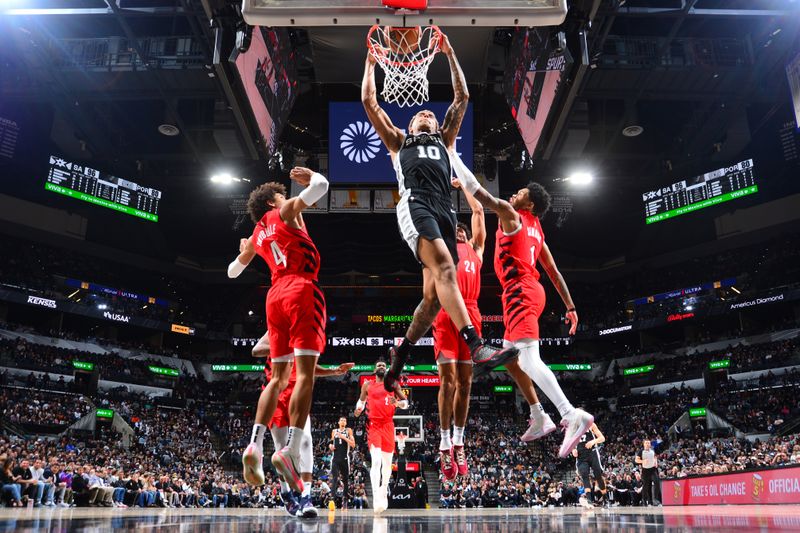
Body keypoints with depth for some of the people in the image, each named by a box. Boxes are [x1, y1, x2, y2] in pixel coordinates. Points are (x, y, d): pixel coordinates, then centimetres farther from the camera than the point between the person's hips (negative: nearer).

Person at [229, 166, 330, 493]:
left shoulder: (257, 235, 25)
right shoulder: (285, 212, 8)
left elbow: (233, 271, 40)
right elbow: (321, 186, -7)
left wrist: (245, 249, 60)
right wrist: (310, 176, 16)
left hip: (276, 295, 7)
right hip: (302, 291, -7)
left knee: (278, 377, 10)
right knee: (305, 373, -12)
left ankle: (255, 445, 0)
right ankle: (291, 450, -23)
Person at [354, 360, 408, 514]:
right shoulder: (367, 385, 10)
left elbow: (406, 402, 8)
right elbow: (361, 400, 23)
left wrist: (397, 403, -13)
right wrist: (358, 409, 2)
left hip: (388, 425, 2)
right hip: (373, 425, -2)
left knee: (387, 462, 10)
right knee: (376, 461, -18)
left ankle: (384, 491, 30)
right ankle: (376, 497, -24)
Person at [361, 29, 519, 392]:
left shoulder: (444, 140, 37)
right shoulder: (399, 141, 32)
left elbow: (462, 97, 37)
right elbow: (368, 101, 32)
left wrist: (450, 54, 40)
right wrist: (371, 61, 39)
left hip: (444, 210, 4)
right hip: (415, 205, -4)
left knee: (434, 294, -4)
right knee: (444, 269, -27)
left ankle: (401, 354, 12)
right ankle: (476, 346, -40)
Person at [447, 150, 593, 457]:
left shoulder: (510, 214, 0)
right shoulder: (536, 231, 23)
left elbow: (477, 191, -7)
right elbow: (554, 273, 21)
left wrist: (450, 155, -1)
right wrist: (570, 307, 22)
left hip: (520, 292, -10)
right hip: (530, 292, 10)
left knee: (528, 360, -20)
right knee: (509, 357, 18)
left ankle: (573, 415, -33)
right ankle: (540, 418, 18)